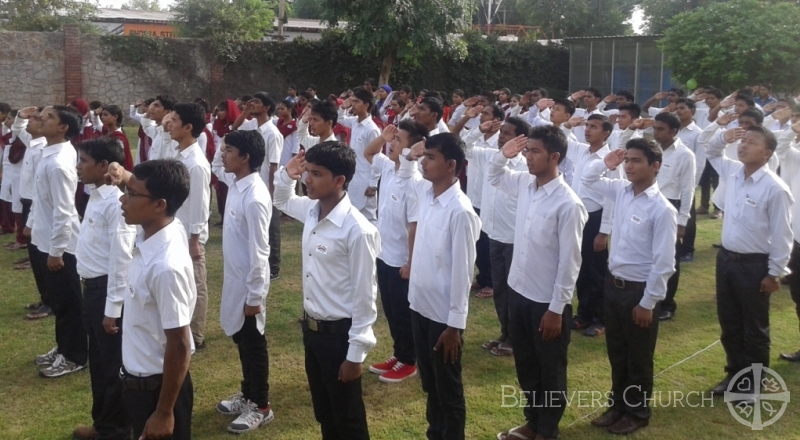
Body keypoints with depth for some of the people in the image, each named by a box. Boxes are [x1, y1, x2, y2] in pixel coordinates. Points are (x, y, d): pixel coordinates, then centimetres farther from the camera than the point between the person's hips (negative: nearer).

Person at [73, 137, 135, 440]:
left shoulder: (116, 202, -21)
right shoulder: (96, 196, 8)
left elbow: (121, 258, -22)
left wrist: (112, 309, -20)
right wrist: (92, 292, 17)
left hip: (109, 289, -10)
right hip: (93, 287, 10)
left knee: (113, 363, 6)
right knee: (98, 360, 22)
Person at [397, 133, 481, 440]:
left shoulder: (460, 211, -22)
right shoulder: (426, 192, 2)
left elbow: (462, 271, -20)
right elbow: (404, 180, 27)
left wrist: (455, 324, -18)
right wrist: (408, 157, 6)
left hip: (443, 315, -8)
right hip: (419, 305, 8)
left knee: (448, 390, 10)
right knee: (429, 384, 23)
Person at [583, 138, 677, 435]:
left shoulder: (662, 209, -20)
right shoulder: (621, 191, 1)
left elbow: (664, 263, -18)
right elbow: (588, 180, 19)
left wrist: (648, 303, -16)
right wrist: (605, 163, -1)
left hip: (639, 290, -7)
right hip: (613, 283, 7)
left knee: (638, 358, 11)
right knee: (616, 352, 20)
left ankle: (638, 413, 30)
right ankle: (618, 405, 37)